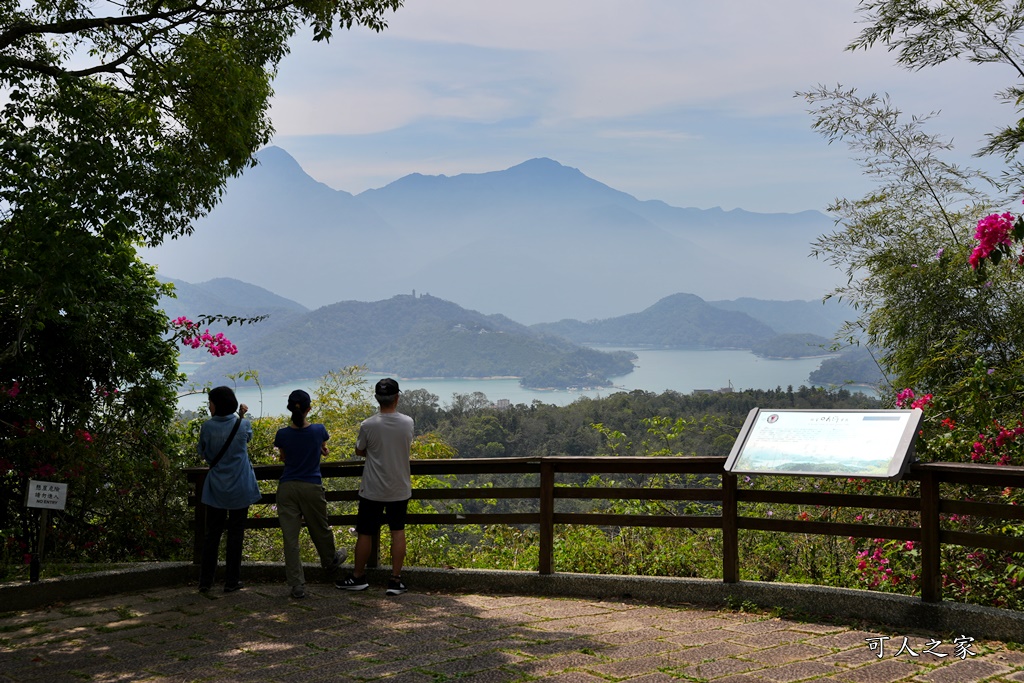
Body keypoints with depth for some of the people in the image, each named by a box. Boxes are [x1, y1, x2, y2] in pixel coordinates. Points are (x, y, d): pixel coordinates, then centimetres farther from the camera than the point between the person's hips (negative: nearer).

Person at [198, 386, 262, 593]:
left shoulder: (207, 427, -8)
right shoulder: (243, 425, -7)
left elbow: (203, 453, 6)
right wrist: (241, 416, 20)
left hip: (215, 490, 0)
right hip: (240, 489, 0)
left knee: (212, 534, 10)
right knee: (235, 534, 8)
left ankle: (205, 581, 13)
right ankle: (231, 581, 12)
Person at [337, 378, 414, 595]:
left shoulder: (368, 425, -14)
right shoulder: (407, 423, -7)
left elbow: (359, 451, 2)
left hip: (372, 490, -2)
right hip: (400, 489, 2)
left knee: (365, 533, 10)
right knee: (398, 531, 11)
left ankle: (358, 577, 22)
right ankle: (395, 581, 10)